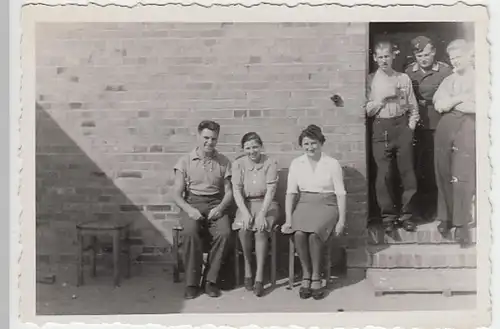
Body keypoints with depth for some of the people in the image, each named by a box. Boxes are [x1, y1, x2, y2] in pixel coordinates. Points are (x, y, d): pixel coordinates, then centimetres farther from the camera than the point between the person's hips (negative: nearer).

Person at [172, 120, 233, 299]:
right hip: (191, 204, -1)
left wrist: (221, 207, -13)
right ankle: (192, 282, -20)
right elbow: (177, 194, 1)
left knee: (224, 232, -30)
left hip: (216, 204, 1)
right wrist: (189, 209, -17)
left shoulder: (223, 162, 10)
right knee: (190, 232, -33)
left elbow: (229, 191, 8)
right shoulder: (185, 161, 5)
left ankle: (211, 281, -15)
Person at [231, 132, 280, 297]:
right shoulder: (238, 164, 0)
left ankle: (259, 277, -23)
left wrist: (262, 213, -25)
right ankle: (247, 268, -8)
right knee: (244, 227, -29)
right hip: (245, 204, 1)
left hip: (266, 204, -1)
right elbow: (236, 191, -7)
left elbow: (270, 190, -12)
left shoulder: (270, 163, -4)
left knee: (261, 228, -29)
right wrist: (245, 212, -22)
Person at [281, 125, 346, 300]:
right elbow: (291, 192, 4)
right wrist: (288, 219, -5)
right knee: (299, 233, -29)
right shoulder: (296, 163, 7)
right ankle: (306, 276, -11)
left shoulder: (332, 163, 0)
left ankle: (316, 277, -11)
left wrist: (341, 220, -8)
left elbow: (340, 193, 0)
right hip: (304, 205, 2)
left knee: (314, 234, -31)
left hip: (326, 205, -2)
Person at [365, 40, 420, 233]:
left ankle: (406, 215, 14)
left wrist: (410, 127, 0)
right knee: (384, 173, -3)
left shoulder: (404, 79, 10)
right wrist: (382, 98, -10)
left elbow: (413, 108, 11)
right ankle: (388, 216, 10)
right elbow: (367, 111, 0)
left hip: (402, 126, 2)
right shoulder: (370, 81, 5)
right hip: (381, 128, -1)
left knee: (407, 171, 2)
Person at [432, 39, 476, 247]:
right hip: (444, 128, 4)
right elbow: (438, 105, 3)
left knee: (462, 177, -7)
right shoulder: (448, 81, 19)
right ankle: (446, 217, 17)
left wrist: (450, 103, -5)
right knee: (444, 176, 5)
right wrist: (462, 97, -4)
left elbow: (476, 106, -9)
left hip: (467, 128, -4)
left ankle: (461, 224, 2)